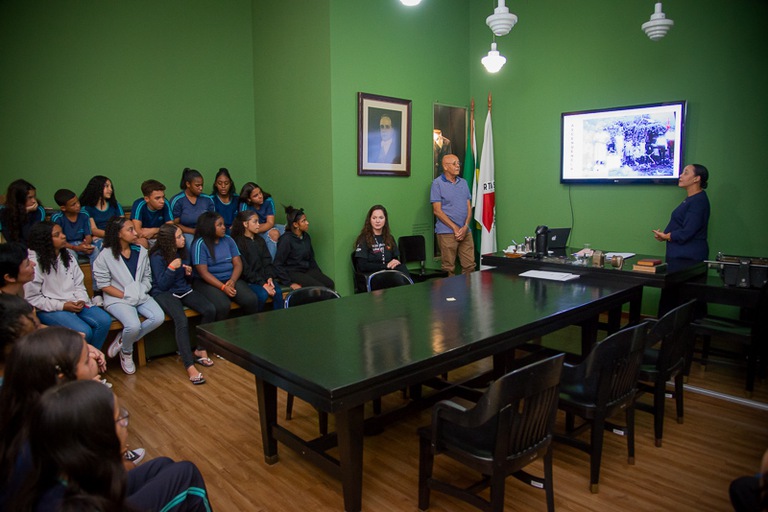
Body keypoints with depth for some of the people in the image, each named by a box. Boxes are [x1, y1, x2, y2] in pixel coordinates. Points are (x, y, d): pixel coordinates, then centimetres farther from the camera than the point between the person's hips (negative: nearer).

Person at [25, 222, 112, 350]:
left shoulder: (67, 256, 10)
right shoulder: (34, 262, -10)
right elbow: (32, 298, -11)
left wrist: (81, 300, -8)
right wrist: (62, 306, -16)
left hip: (75, 303, 6)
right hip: (50, 309, -6)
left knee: (105, 321, -16)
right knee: (84, 332, -26)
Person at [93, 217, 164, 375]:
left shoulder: (141, 251, 8)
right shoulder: (106, 256, -6)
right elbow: (103, 284, -7)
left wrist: (142, 291, -6)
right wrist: (125, 295, -13)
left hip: (141, 296, 5)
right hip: (117, 299, -5)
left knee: (159, 317, -21)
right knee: (134, 325, -30)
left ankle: (123, 340, 0)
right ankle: (126, 353, 5)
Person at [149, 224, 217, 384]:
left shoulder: (182, 251, 9)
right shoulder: (157, 256, -9)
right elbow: (162, 285, -12)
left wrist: (189, 273, -4)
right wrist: (172, 268, -23)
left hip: (184, 290, 6)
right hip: (164, 293, -6)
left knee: (210, 310, -21)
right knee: (182, 321, -34)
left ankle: (200, 350, -2)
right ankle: (190, 366, -32)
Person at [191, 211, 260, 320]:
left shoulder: (228, 240, 10)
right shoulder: (200, 244, -5)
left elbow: (238, 264, 6)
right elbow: (203, 272, -11)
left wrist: (232, 281, -14)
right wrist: (223, 287, -21)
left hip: (231, 279, 5)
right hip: (208, 282, -4)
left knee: (251, 300, -21)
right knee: (223, 305, -32)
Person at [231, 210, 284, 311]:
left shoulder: (260, 240, 16)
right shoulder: (238, 242, -5)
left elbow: (267, 261, 11)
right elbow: (245, 269, -11)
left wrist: (270, 277, -9)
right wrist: (262, 284, -18)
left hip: (264, 277, 5)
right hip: (248, 280, -5)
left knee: (278, 292, -22)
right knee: (263, 294, -30)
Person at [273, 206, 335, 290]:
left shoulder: (306, 237, 9)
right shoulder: (286, 239, -12)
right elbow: (278, 264, -12)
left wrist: (320, 274, 9)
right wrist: (289, 282, -17)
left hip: (307, 270, 7)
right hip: (292, 272, -7)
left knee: (330, 284, -17)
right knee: (320, 288, -26)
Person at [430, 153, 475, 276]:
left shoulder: (463, 182, 14)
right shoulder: (437, 183, -2)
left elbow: (469, 207, 12)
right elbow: (437, 210, -8)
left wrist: (465, 227, -5)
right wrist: (455, 228, -11)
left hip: (465, 231, 5)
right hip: (447, 232, -5)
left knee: (469, 266, 5)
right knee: (449, 269, -1)